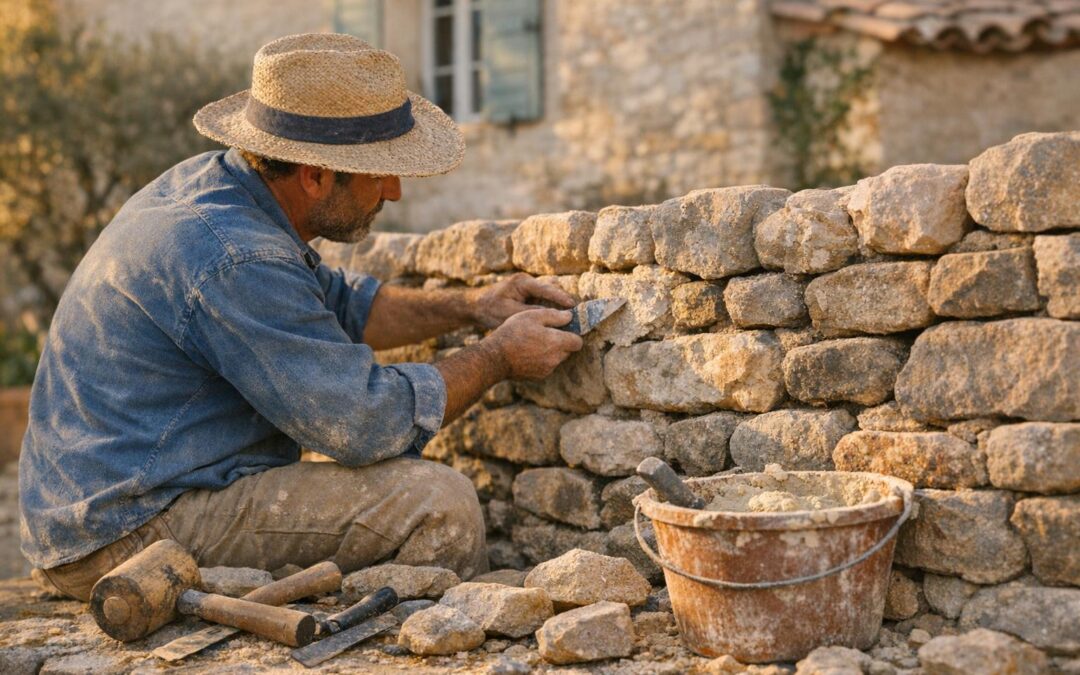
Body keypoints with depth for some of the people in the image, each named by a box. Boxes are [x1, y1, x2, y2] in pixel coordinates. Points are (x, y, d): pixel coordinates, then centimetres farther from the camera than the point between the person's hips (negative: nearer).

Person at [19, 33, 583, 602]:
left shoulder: (208, 180, 6)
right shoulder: (235, 260, -25)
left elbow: (335, 305, 21)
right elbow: (366, 422, -23)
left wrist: (467, 307, 10)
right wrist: (497, 359, -8)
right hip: (133, 532, -10)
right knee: (439, 501, -17)